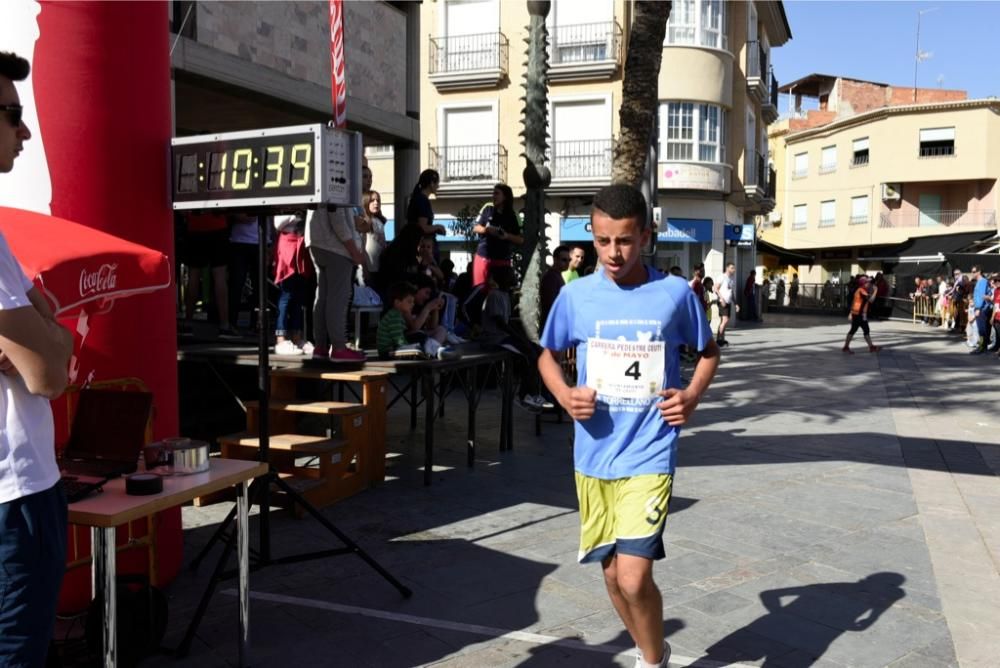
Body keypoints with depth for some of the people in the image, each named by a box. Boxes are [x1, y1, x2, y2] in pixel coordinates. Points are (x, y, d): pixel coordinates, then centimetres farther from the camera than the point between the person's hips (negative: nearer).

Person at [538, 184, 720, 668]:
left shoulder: (675, 293, -6)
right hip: (593, 457, 3)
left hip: (649, 456, -3)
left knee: (633, 578, -11)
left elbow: (708, 352, 10)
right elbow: (547, 356, 12)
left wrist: (692, 396, -8)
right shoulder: (575, 295, -2)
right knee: (612, 574, 15)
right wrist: (564, 396, -7)